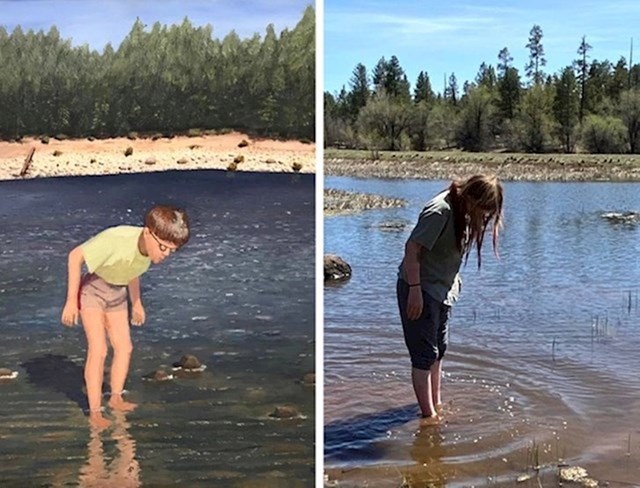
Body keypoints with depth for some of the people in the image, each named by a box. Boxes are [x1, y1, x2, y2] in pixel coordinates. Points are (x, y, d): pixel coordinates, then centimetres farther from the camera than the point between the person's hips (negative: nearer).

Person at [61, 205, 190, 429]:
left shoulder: (151, 248, -13)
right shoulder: (115, 239, -36)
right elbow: (75, 256, -25)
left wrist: (136, 302, 18)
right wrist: (71, 300, -22)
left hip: (116, 294, 7)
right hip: (92, 289, -7)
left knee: (124, 348, 6)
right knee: (98, 349, -14)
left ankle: (116, 397, 23)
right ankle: (95, 412, -7)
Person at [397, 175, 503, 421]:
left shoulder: (464, 211, 4)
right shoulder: (440, 211, -24)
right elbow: (412, 248, -26)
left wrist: (453, 281, 16)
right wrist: (415, 290, -26)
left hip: (443, 290, 10)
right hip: (420, 290, -10)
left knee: (439, 350, 18)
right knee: (424, 354, -5)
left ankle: (436, 403, 30)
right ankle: (429, 415, 1)